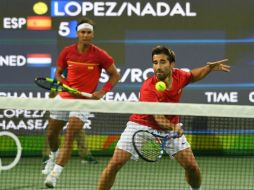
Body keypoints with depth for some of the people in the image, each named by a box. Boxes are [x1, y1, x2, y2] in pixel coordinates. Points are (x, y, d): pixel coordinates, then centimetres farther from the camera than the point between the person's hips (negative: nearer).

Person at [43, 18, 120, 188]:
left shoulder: (100, 55, -9)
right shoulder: (67, 52, -1)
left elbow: (115, 76, 1)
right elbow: (58, 73, 11)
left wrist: (102, 92, -11)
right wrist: (65, 84, -10)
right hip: (64, 97, 4)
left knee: (69, 138, -16)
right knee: (51, 134, 13)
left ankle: (54, 174, -18)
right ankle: (54, 155, 48)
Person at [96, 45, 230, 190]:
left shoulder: (179, 76, -14)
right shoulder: (148, 88, -31)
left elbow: (193, 76, 12)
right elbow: (158, 117, -39)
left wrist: (210, 68, -4)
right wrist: (173, 127, -58)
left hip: (171, 127, 4)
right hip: (142, 125, -4)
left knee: (191, 166, -7)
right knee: (115, 164, -16)